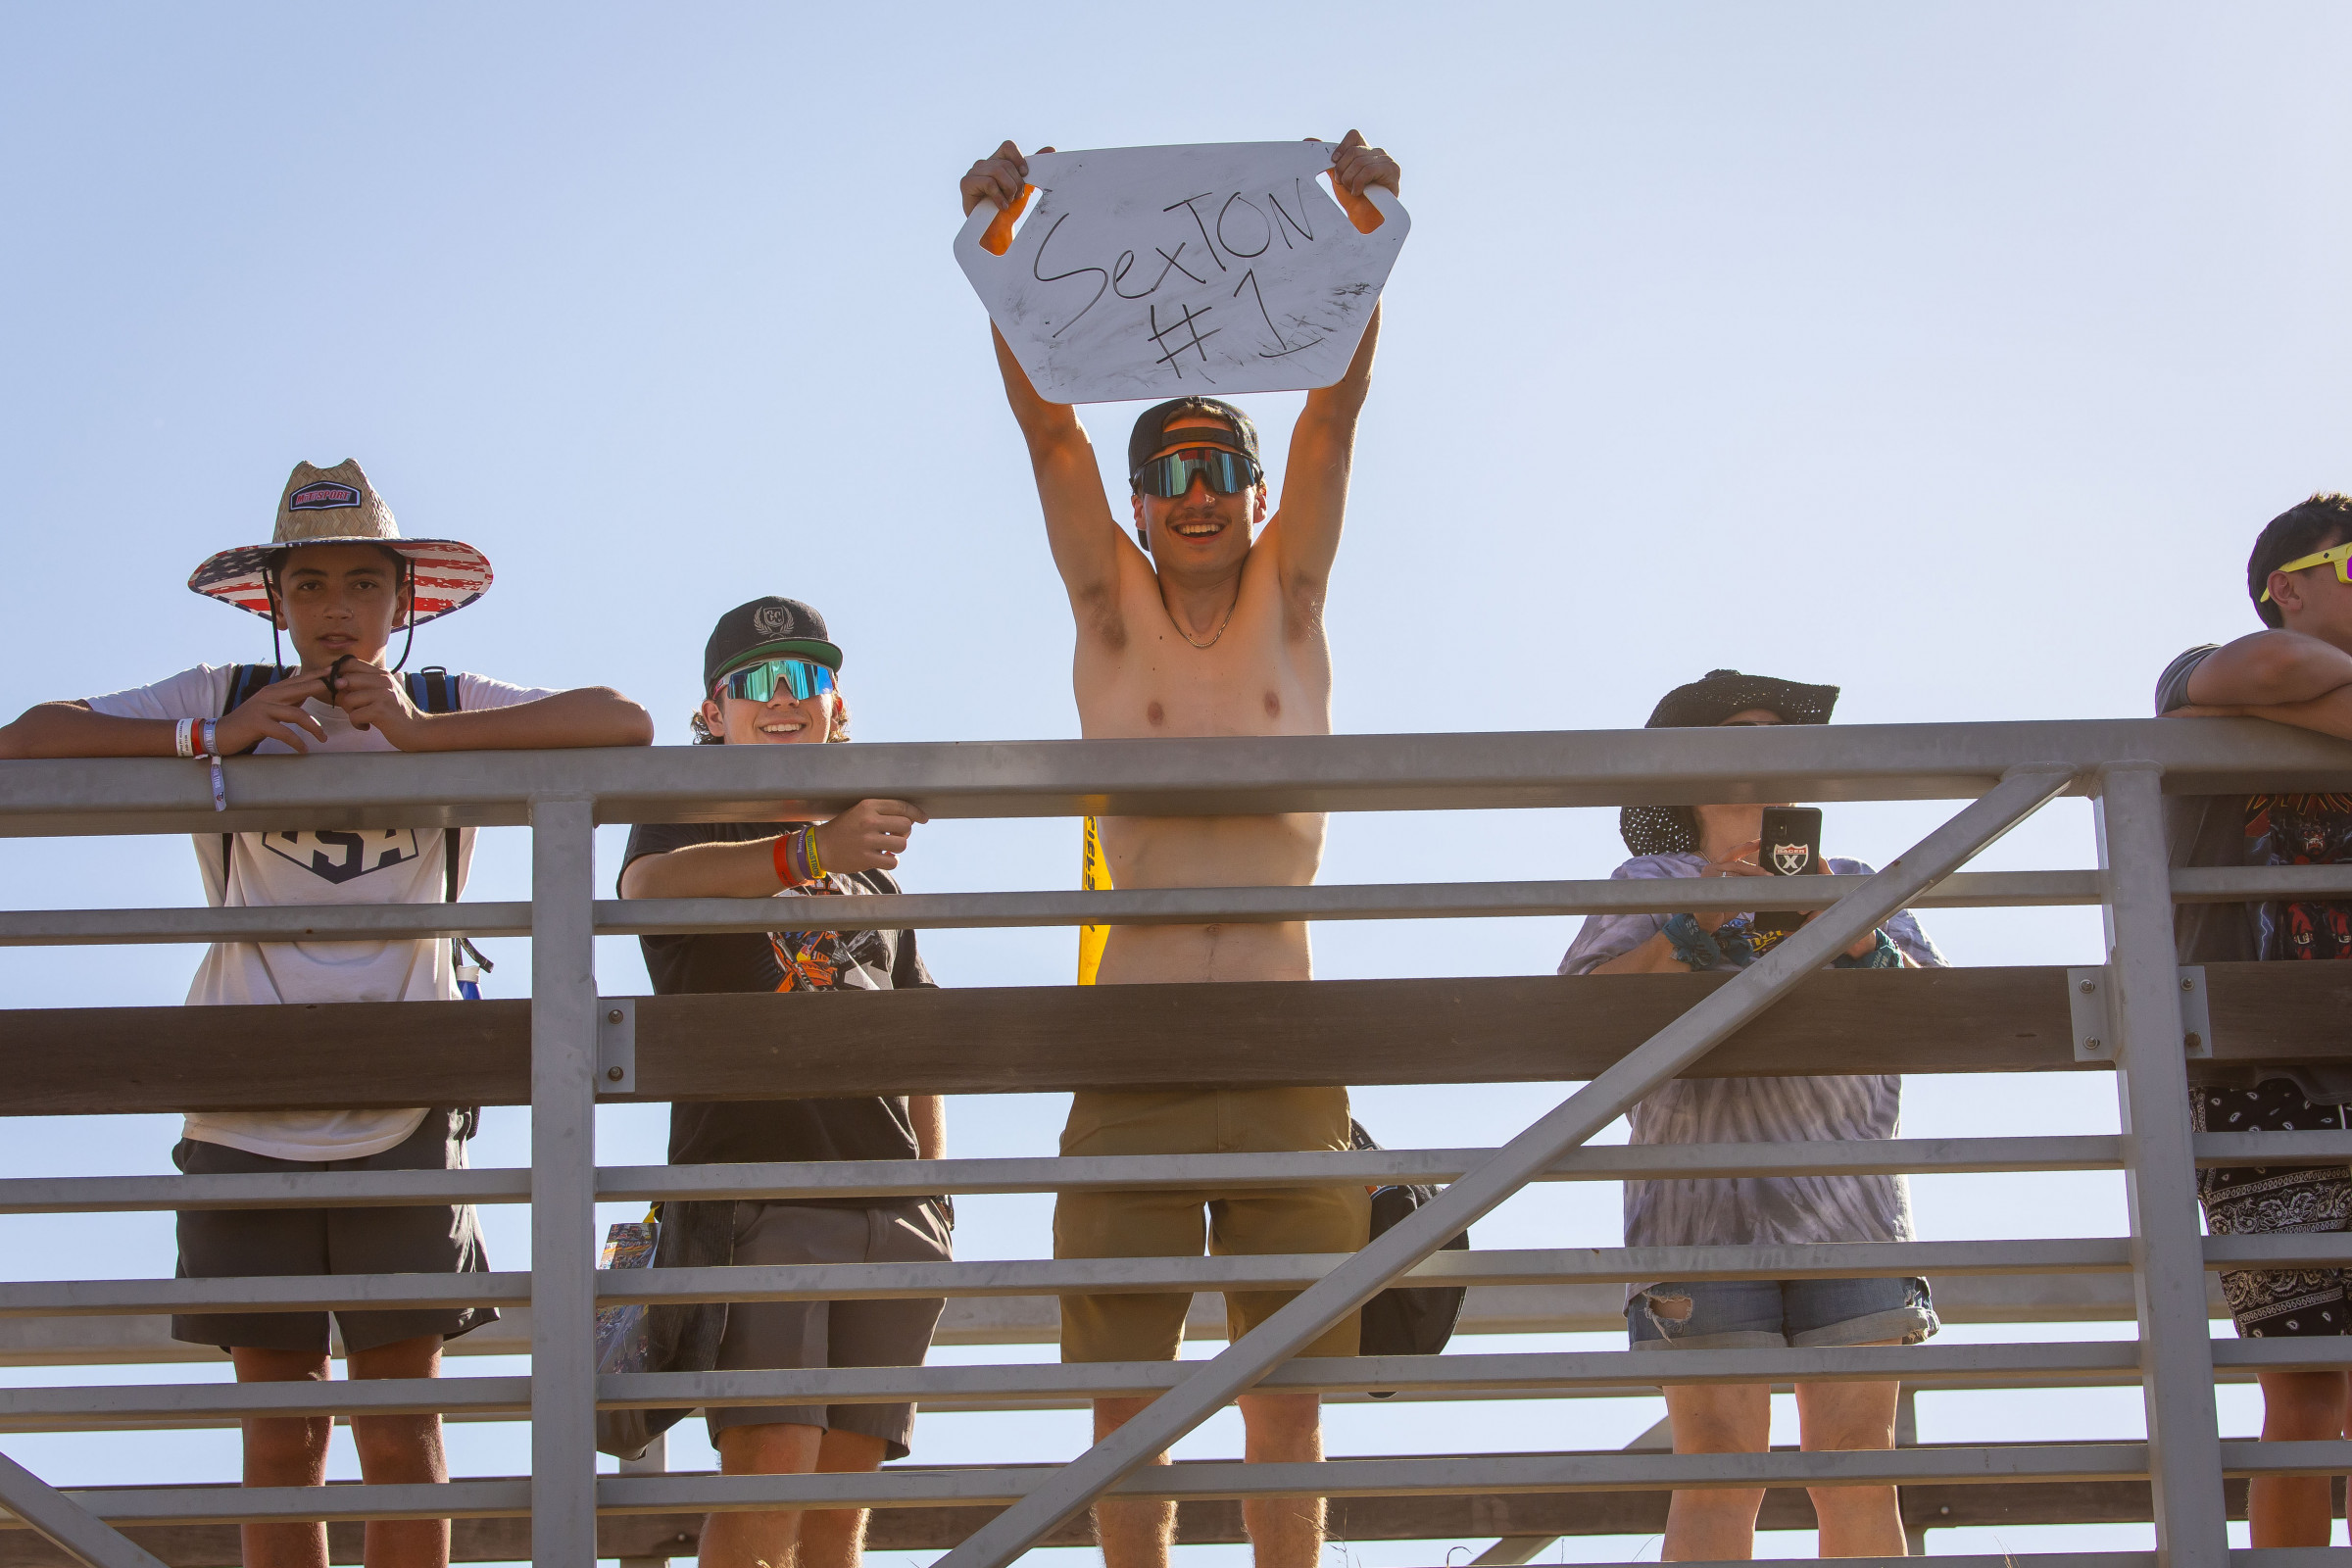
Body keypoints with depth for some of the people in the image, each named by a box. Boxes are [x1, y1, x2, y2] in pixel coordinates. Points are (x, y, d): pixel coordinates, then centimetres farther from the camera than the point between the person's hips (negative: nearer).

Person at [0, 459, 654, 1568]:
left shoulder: (451, 709, 8)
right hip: (249, 1112, 1)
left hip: (403, 1111, 0)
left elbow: (626, 724, -5)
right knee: (279, 1435, 2)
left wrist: (423, 732, -10)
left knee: (400, 1426, -2)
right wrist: (211, 739, -6)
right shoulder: (227, 701, 9)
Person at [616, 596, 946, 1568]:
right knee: (770, 1461, -19)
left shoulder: (873, 875, 27)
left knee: (845, 1488, 0)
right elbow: (648, 885, -15)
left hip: (887, 1204, 5)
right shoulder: (693, 823, 11)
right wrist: (809, 852, -31)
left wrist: (936, 1200, 13)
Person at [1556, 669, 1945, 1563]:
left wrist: (1860, 942, -7)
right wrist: (1695, 928, -10)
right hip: (1705, 1202, -2)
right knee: (1719, 1469, -12)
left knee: (1858, 1471, -7)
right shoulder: (1647, 883, 19)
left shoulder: (1853, 883, 25)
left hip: (1846, 1197, 2)